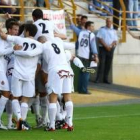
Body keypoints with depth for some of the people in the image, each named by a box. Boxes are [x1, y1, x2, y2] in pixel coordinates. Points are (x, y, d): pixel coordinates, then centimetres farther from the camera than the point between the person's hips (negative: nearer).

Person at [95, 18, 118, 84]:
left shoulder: (113, 31, 11)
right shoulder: (102, 29, 3)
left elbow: (115, 41, 5)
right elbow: (100, 39, -5)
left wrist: (110, 46, -13)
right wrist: (106, 46, -14)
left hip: (110, 49, 3)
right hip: (103, 48, -3)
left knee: (108, 64, 2)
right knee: (101, 63, -11)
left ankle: (105, 79, 8)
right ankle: (98, 78, -11)